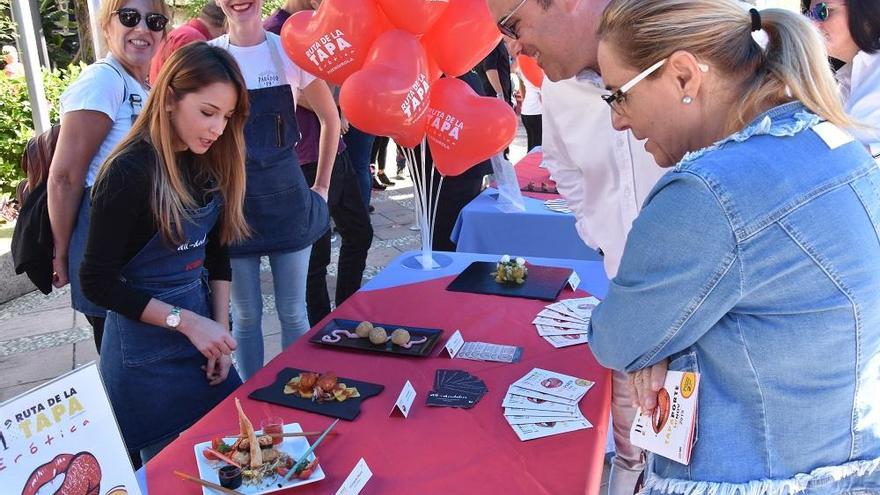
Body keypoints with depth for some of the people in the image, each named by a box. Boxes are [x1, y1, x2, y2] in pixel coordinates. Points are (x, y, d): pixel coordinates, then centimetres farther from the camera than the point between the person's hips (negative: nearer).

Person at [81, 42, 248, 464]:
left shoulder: (209, 161, 0)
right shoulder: (130, 173, -20)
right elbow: (98, 282, -16)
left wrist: (220, 332, 1)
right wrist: (184, 321, -19)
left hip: (201, 331, 6)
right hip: (147, 351, -6)